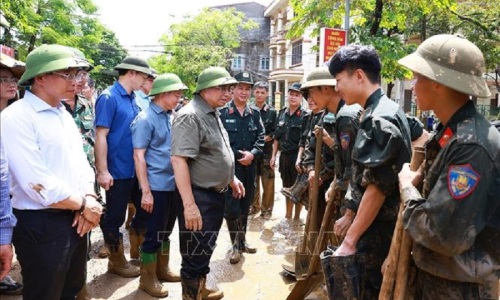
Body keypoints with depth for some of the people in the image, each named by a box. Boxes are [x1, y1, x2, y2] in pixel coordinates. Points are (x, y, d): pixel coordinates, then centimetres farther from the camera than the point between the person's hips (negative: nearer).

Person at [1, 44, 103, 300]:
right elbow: (38, 184, -24)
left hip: (74, 219, 8)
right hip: (41, 225, -8)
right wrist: (83, 205, -13)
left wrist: (88, 200, -6)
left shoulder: (64, 114, 10)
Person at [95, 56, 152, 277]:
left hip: (136, 169, 8)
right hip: (118, 171, -8)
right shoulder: (109, 97, -13)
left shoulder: (132, 99, 10)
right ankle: (117, 261, 25)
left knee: (145, 209, 17)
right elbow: (100, 136, -17)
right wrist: (103, 171, -21)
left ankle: (137, 249, 36)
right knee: (115, 217, 8)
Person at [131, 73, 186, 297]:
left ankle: (162, 270, 35)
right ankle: (148, 278, 21)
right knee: (153, 234, 5)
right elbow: (138, 156, -14)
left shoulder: (171, 117, 9)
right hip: (157, 186, -7)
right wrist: (146, 191, -17)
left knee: (166, 231, 19)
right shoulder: (145, 119, -13)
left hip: (173, 184, 7)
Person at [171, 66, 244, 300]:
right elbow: (178, 160, -27)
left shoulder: (212, 114, 11)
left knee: (206, 249, 24)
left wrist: (231, 178, 22)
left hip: (216, 194, 10)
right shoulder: (190, 116, -19)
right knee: (195, 254, 4)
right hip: (199, 196, -10)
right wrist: (189, 204, -30)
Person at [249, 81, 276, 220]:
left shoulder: (272, 112, 3)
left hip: (267, 151, -1)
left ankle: (266, 208, 15)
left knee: (268, 181, 2)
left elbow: (275, 133, 0)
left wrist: (265, 138, -14)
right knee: (253, 180, 12)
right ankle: (254, 205, 27)